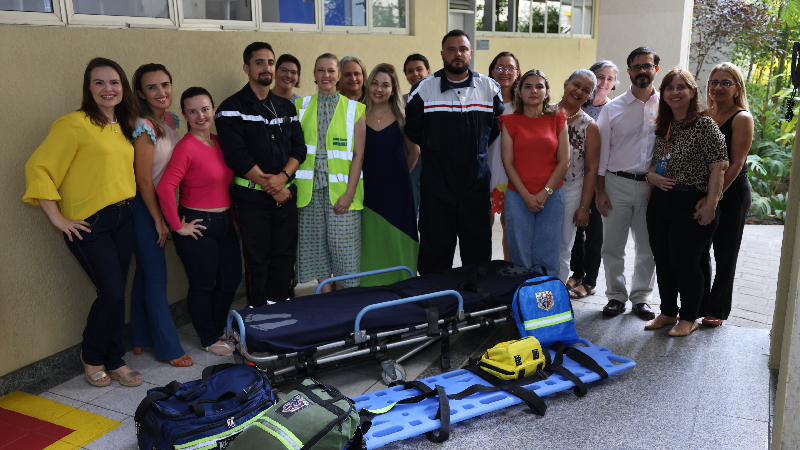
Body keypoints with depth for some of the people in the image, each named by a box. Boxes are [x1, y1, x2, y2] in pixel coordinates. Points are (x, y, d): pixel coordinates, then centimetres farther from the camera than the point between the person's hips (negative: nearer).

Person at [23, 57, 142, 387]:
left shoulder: (123, 127, 13)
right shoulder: (75, 124, -10)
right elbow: (38, 169, -12)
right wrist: (57, 218, -13)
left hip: (123, 217, 7)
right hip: (88, 224, -6)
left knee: (116, 293, 9)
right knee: (112, 294, -7)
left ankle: (114, 362, 23)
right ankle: (91, 356, 19)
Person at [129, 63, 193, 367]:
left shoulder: (170, 120, 5)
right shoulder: (145, 128, -20)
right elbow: (143, 180, -18)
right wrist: (159, 220, -11)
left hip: (158, 204, 8)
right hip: (142, 206, -8)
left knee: (146, 273, 15)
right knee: (156, 277, -2)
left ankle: (141, 340, 28)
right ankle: (169, 348, 7)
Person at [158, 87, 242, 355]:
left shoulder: (219, 142, 7)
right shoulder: (186, 147, -16)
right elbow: (165, 188, -25)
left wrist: (232, 213, 14)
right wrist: (178, 226, -19)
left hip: (225, 222, 8)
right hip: (198, 226, -8)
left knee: (231, 279, 16)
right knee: (202, 285, 7)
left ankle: (218, 329, 38)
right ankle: (209, 340, 25)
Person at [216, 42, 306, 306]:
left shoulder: (286, 106, 14)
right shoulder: (233, 108, -3)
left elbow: (299, 147, 7)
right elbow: (237, 156, -12)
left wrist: (283, 177, -12)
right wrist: (271, 187, -12)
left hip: (286, 193, 5)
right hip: (252, 197, -4)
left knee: (285, 256, 8)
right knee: (257, 260, 2)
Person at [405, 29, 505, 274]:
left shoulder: (490, 88, 5)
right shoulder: (424, 89, 0)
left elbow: (497, 127, 17)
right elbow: (412, 130, 12)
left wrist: (476, 150, 10)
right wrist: (433, 152, 9)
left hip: (476, 183, 2)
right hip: (436, 183, -1)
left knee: (478, 250, 9)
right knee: (435, 253, 4)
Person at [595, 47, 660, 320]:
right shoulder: (613, 108, 4)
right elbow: (601, 152, 3)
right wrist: (600, 190, -2)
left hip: (653, 186, 0)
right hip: (617, 184, 0)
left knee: (647, 247, 8)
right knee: (612, 246, 4)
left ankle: (641, 297, 22)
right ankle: (616, 296, 19)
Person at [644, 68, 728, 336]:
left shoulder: (704, 125, -9)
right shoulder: (662, 128, 12)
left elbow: (718, 167, -14)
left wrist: (710, 205, -19)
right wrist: (651, 175, -2)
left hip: (691, 203, -7)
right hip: (660, 202, 7)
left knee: (684, 261, 0)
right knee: (662, 260, 11)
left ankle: (689, 318, 18)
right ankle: (668, 312, 28)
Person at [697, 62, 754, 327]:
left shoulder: (742, 119, -10)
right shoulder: (705, 115, 8)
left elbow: (736, 163, -15)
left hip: (731, 193, -5)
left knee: (725, 254, 7)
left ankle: (717, 310, 20)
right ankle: (697, 306, 22)